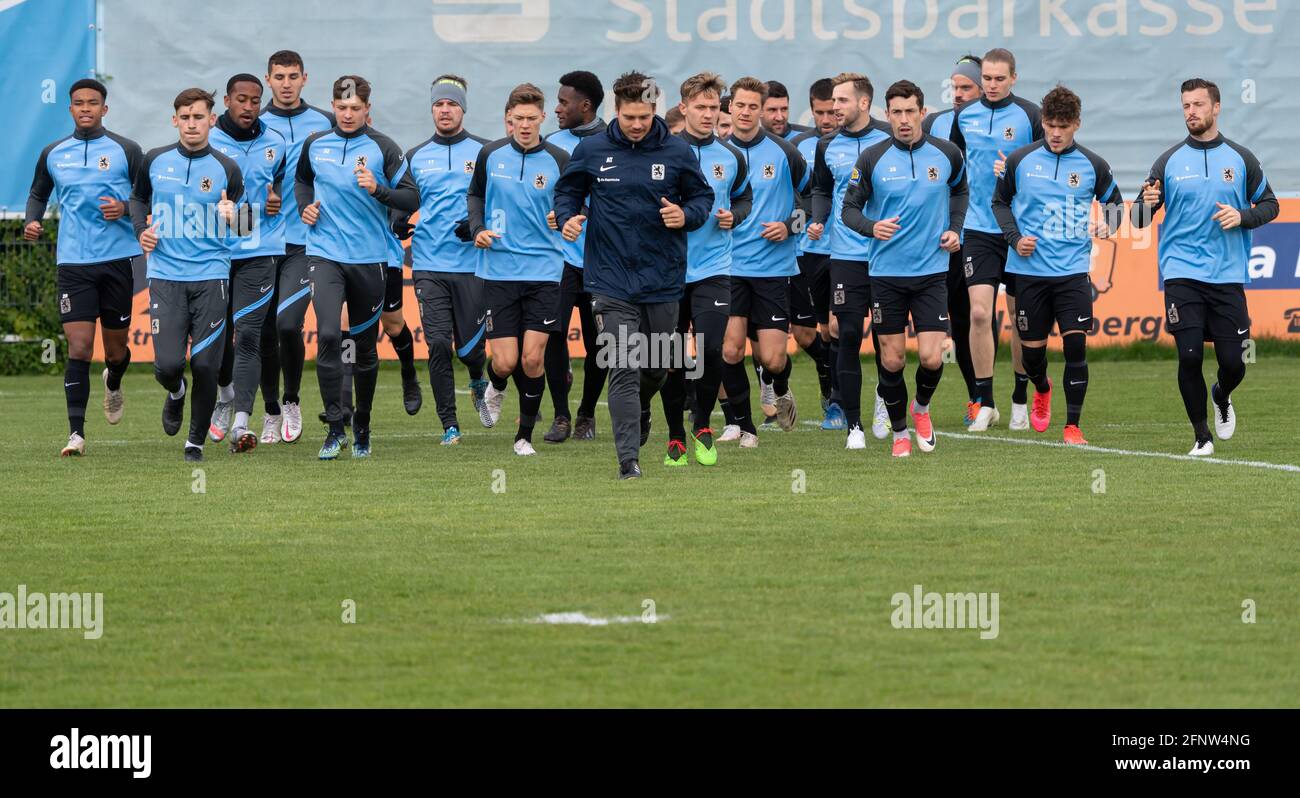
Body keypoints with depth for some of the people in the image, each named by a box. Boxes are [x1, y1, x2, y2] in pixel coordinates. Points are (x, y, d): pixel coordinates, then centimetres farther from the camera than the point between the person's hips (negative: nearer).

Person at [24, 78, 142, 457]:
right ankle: (76, 433, -12)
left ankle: (113, 384, 47)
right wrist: (31, 221, 3)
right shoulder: (53, 154, 8)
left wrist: (125, 208, -15)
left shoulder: (126, 151, 1)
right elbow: (38, 193, 23)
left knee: (115, 350, 10)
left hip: (117, 259, 0)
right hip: (73, 264, 0)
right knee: (79, 348, -12)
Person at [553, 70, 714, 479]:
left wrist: (686, 215, -12)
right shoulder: (591, 151, -1)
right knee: (624, 369, -11)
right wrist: (567, 218, -9)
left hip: (662, 279, 2)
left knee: (657, 365, 16)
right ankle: (628, 458, -11)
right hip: (612, 280, -2)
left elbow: (703, 196, 9)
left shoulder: (677, 152, -1)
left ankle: (641, 409, 50)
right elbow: (568, 190, 12)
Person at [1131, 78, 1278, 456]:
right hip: (1182, 275, -1)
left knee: (1233, 362, 0)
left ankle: (1222, 398, 36)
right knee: (1189, 356, -11)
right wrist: (1146, 204, -20)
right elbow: (1141, 220, 5)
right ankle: (1201, 435, 7)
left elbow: (1269, 204, 12)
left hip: (1228, 276, 1)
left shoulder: (1241, 159, 5)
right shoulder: (1169, 161, 4)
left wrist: (1242, 216, -9)